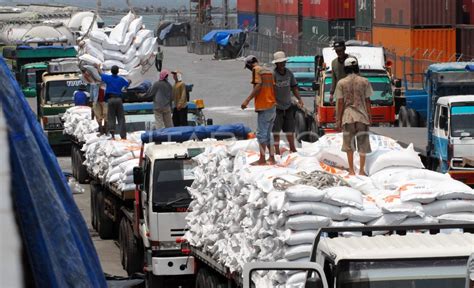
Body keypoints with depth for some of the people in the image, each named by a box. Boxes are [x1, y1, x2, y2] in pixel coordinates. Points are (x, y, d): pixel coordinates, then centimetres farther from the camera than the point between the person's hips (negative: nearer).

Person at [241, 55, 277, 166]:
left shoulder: (256, 70, -7)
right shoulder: (268, 71, 15)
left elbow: (258, 86, -18)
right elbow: (273, 87, 15)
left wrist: (247, 100, -19)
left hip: (263, 106, -8)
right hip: (272, 105, 8)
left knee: (261, 133, -5)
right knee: (268, 133, 14)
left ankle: (262, 159, -6)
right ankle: (272, 158, 13)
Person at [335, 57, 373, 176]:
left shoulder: (341, 83, -3)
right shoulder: (364, 82, -1)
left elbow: (340, 103, -3)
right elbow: (368, 101, 0)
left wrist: (338, 121, 2)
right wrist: (370, 117, 8)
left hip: (348, 117, 0)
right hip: (362, 116, 0)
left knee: (349, 145, 9)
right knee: (363, 144, 8)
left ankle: (351, 170, 8)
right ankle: (362, 170, 9)